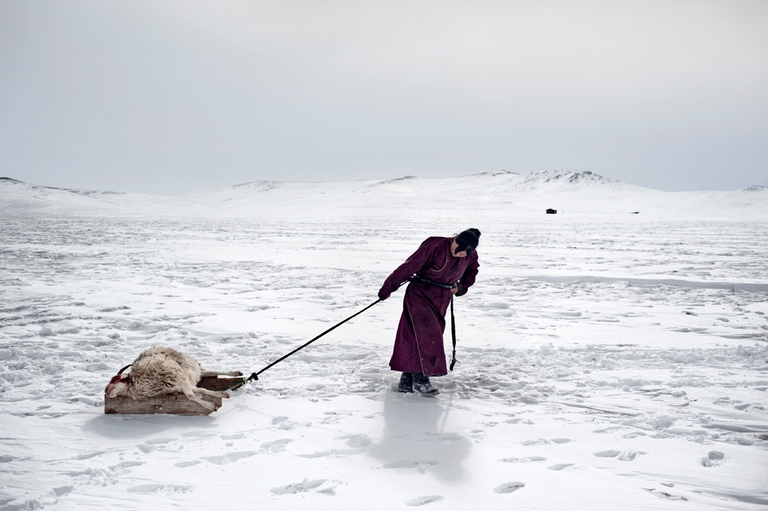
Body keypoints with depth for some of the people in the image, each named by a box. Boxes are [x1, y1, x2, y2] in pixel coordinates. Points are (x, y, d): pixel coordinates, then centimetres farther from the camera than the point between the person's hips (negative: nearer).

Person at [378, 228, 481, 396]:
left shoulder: (471, 257, -5)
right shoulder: (435, 246, -24)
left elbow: (471, 273, 19)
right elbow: (410, 266, -21)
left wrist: (460, 287, 0)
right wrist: (388, 289, -17)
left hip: (441, 300, 5)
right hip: (419, 295, -5)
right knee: (427, 334, -18)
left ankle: (407, 381, 15)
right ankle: (420, 379, -11)